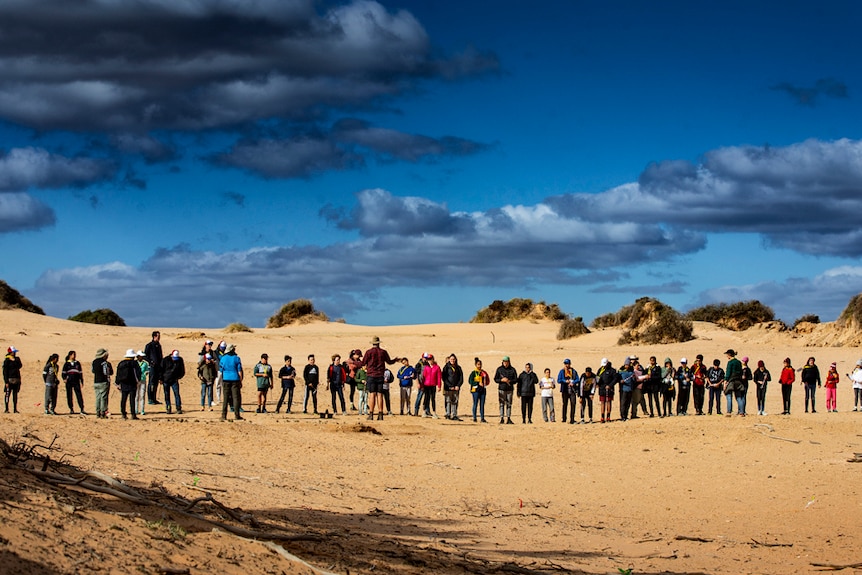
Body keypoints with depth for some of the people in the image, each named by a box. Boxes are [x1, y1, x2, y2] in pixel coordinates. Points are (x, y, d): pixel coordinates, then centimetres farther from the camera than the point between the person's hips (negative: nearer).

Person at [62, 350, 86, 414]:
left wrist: (82, 381, 14)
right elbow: (63, 372, 6)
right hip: (69, 382, -1)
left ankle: (82, 410, -14)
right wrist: (64, 378, -11)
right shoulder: (66, 363, 6)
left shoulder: (77, 363, 12)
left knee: (79, 395, -9)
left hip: (76, 381, 1)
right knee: (69, 396, 2)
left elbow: (80, 372, 16)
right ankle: (71, 409, 12)